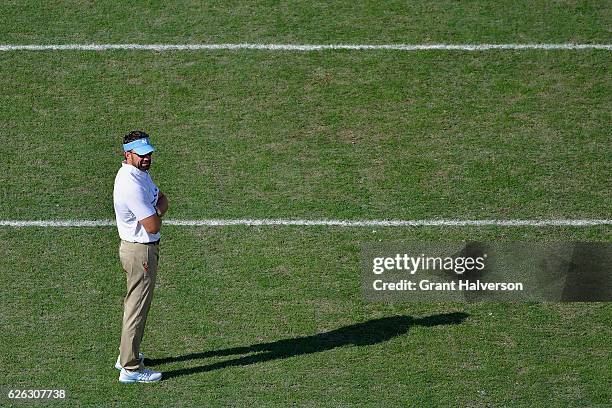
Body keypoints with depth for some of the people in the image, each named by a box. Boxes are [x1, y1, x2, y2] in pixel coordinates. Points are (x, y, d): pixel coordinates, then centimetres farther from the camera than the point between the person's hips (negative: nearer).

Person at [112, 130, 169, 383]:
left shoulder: (141, 174, 6)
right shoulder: (132, 185, -26)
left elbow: (162, 200, 13)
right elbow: (153, 225, -25)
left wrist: (157, 209, -10)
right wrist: (159, 210, -4)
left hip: (140, 247, 11)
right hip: (141, 251, -11)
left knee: (135, 303, 22)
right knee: (137, 308, -4)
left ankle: (127, 355, 35)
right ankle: (131, 369, 1)